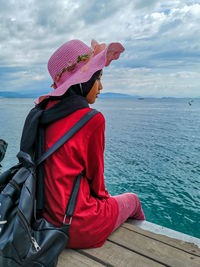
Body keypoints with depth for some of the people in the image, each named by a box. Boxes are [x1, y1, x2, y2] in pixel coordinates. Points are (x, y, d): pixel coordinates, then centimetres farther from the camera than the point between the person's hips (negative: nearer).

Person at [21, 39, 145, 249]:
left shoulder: (42, 111, -3)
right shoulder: (92, 119, -22)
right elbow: (94, 173, -9)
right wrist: (104, 196, 9)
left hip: (45, 214, 8)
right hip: (75, 226, -7)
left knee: (106, 198, 34)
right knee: (132, 199, 21)